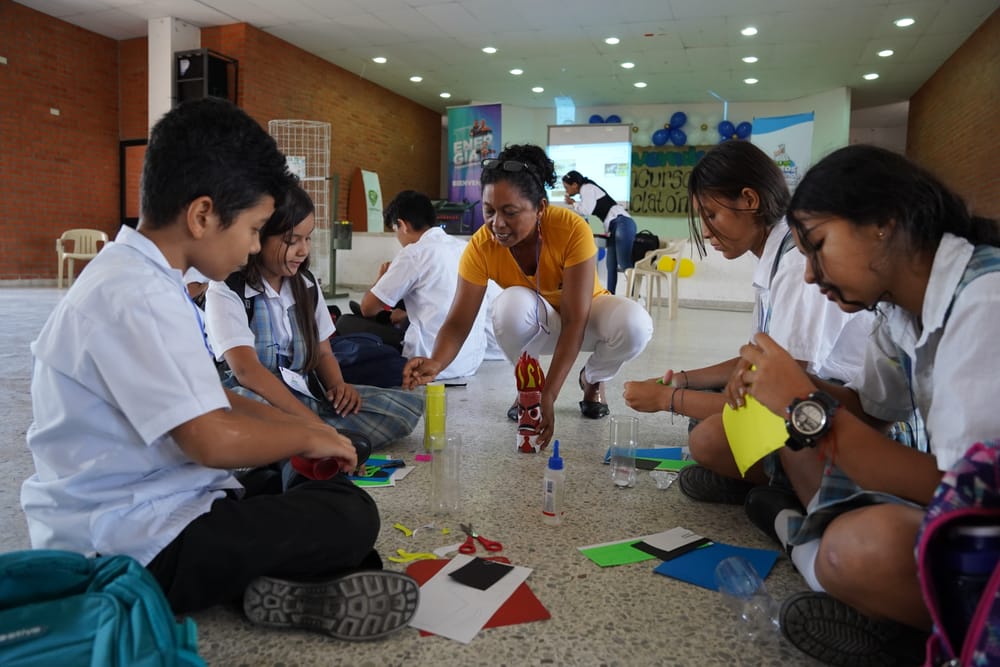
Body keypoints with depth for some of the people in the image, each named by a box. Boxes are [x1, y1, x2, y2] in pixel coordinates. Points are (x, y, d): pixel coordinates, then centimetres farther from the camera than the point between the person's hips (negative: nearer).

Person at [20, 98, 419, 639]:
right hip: (135, 551, -10)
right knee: (350, 514, -11)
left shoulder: (134, 275, 9)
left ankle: (278, 585, -6)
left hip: (126, 516, 10)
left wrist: (296, 428, 7)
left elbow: (203, 401, 15)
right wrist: (308, 437, -11)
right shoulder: (137, 298, -24)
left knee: (316, 490, 13)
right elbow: (212, 439, -29)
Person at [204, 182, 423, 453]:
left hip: (307, 398, 6)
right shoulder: (226, 291, -9)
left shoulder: (305, 284, 9)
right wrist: (315, 423, -29)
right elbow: (246, 370, -22)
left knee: (406, 406, -14)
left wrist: (337, 385, -8)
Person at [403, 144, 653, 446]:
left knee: (635, 324, -33)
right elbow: (458, 322, -25)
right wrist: (436, 362, -49)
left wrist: (548, 396, -42)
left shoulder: (572, 229, -32)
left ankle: (592, 379, 3)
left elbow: (574, 322, -33)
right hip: (535, 324, 1)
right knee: (512, 302, -35)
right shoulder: (481, 246, -25)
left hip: (584, 315, 0)